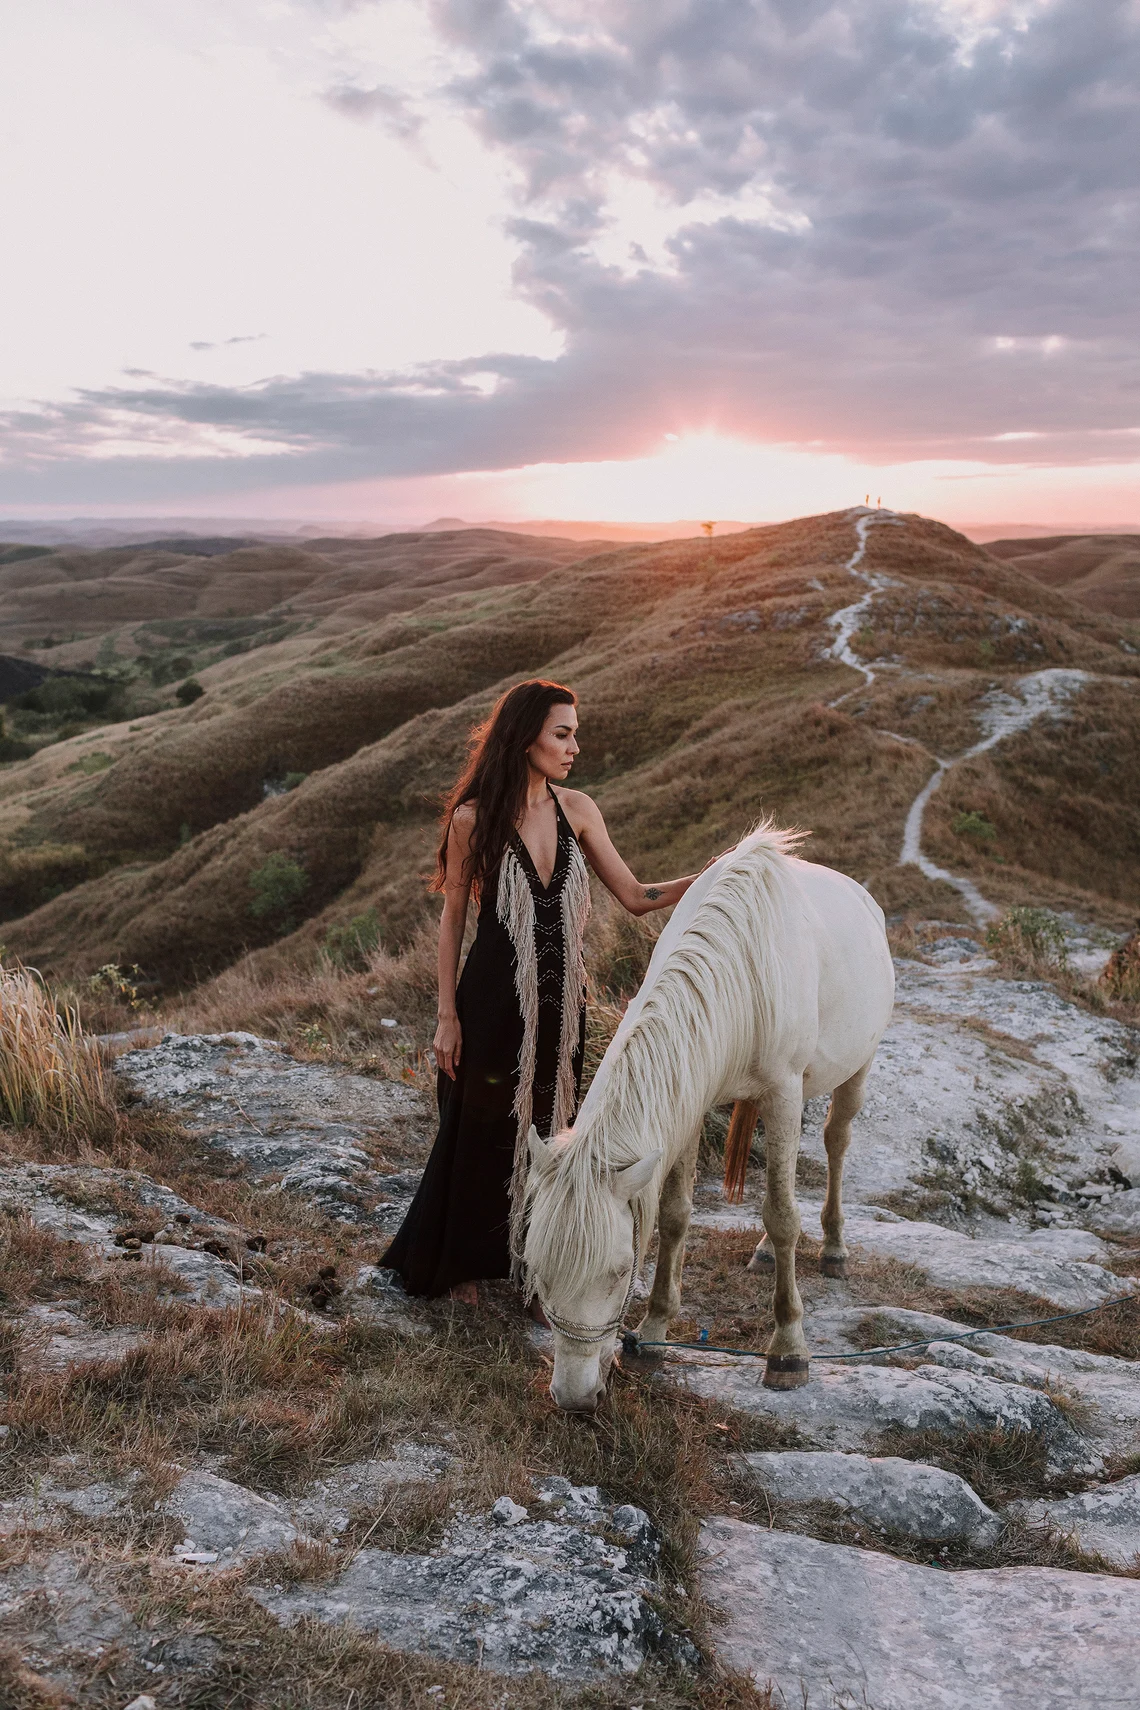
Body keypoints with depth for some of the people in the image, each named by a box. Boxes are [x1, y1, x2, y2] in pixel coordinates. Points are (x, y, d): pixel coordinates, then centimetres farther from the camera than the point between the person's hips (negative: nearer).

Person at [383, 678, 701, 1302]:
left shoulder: (578, 810, 1)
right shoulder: (473, 818, -9)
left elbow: (635, 896, 2)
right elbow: (452, 917, -4)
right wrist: (447, 1015, -5)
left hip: (560, 1000, 3)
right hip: (494, 999, -3)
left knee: (551, 1128, 12)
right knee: (483, 1130, 11)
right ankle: (462, 1264, 33)